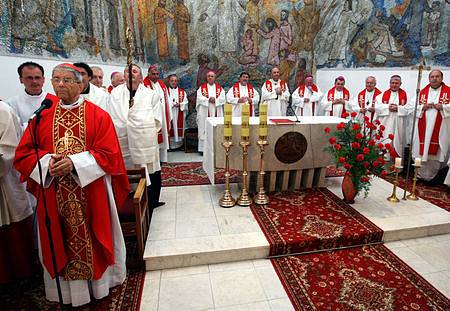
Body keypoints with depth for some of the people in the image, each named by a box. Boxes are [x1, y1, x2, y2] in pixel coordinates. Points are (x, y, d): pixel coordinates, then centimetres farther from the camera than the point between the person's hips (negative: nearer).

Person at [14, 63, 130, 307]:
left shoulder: (98, 116, -4)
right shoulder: (42, 116, 6)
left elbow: (109, 154, -10)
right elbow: (23, 154, 6)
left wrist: (74, 163, -20)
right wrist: (47, 162, -14)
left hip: (91, 195, -2)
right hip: (54, 197, 3)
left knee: (93, 239, 11)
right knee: (61, 242, 14)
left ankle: (100, 282, 33)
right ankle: (66, 289, 35)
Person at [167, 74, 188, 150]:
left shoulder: (182, 92, 12)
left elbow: (185, 103, 4)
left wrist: (180, 105, -13)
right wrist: (173, 104, -14)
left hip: (179, 115, 2)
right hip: (170, 114, -2)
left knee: (179, 128, 2)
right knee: (171, 128, -4)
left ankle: (179, 143, 12)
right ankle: (171, 144, 3)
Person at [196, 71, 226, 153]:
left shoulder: (219, 88, 13)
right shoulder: (202, 87, 9)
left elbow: (223, 98, 1)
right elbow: (199, 98, -4)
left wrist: (215, 100, -14)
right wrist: (208, 100, -14)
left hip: (216, 112, 2)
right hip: (204, 113, -1)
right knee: (204, 130, -3)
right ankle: (203, 148, 1)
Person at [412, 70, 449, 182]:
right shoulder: (422, 92, 12)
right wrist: (423, 107, -8)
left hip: (440, 128, -1)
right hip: (423, 127, 2)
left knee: (437, 151, -1)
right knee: (422, 150, 1)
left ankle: (432, 175, 11)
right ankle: (421, 174, 10)